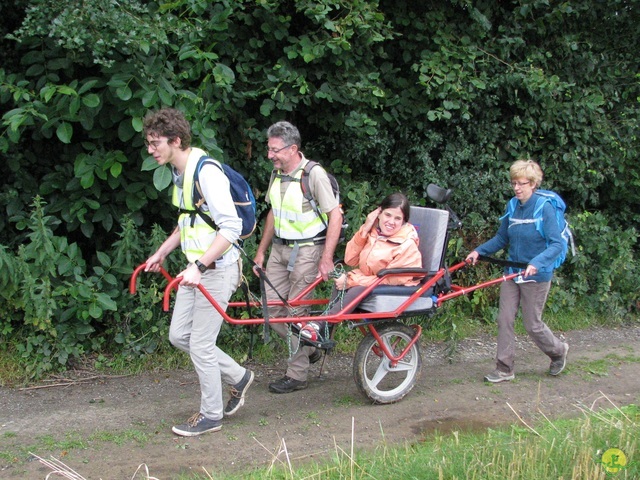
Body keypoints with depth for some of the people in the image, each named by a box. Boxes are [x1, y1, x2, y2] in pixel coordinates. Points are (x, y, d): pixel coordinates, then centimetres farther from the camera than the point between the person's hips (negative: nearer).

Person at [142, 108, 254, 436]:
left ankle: (211, 415, 15)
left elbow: (231, 227, -27)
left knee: (200, 344, -2)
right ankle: (237, 377, 29)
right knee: (178, 336, 13)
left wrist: (199, 265, -32)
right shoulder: (179, 173, 10)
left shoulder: (207, 173, -20)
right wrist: (162, 253, 25)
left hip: (216, 270, -10)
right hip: (195, 268, 10)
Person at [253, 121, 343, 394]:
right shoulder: (277, 173, 8)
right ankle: (308, 348, 27)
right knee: (272, 308, 5)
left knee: (296, 311, -3)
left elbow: (335, 215, -16)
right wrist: (261, 251, 18)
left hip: (306, 251, -7)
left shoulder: (314, 174, -15)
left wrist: (326, 258, -21)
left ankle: (297, 375, 9)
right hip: (279, 249, 8)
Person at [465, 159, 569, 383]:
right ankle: (504, 369, 11)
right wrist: (479, 251, -2)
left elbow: (557, 243, -20)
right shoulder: (513, 207, 2)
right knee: (504, 320, 2)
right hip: (513, 272, 6)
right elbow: (501, 238, 11)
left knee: (532, 324, 5)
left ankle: (558, 351, 33)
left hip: (536, 275, -6)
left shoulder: (545, 208, -15)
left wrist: (537, 262, -34)